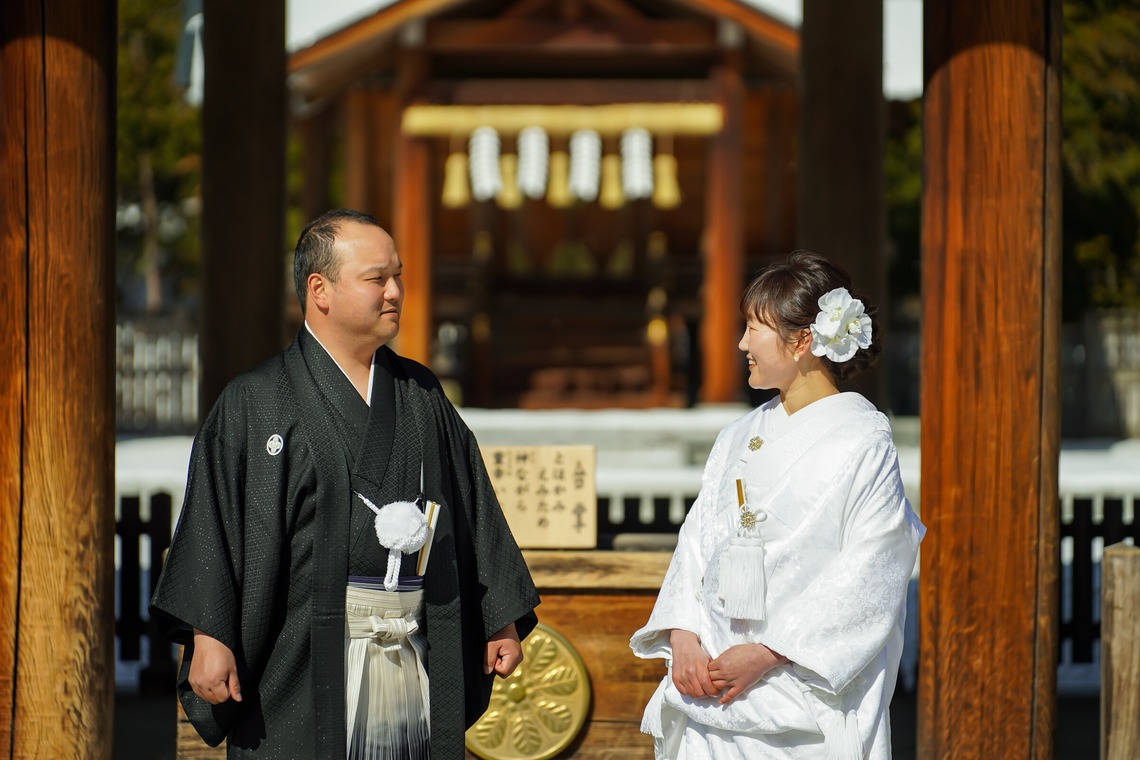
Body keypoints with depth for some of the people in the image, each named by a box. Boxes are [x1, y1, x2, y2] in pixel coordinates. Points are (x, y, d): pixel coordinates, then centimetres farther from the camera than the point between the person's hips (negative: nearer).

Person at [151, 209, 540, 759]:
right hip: (306, 667, -4)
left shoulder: (422, 398, 14)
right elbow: (213, 523, -7)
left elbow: (473, 510, 17)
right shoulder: (256, 403, -1)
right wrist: (209, 636, -16)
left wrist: (503, 619, 14)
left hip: (413, 666, 5)